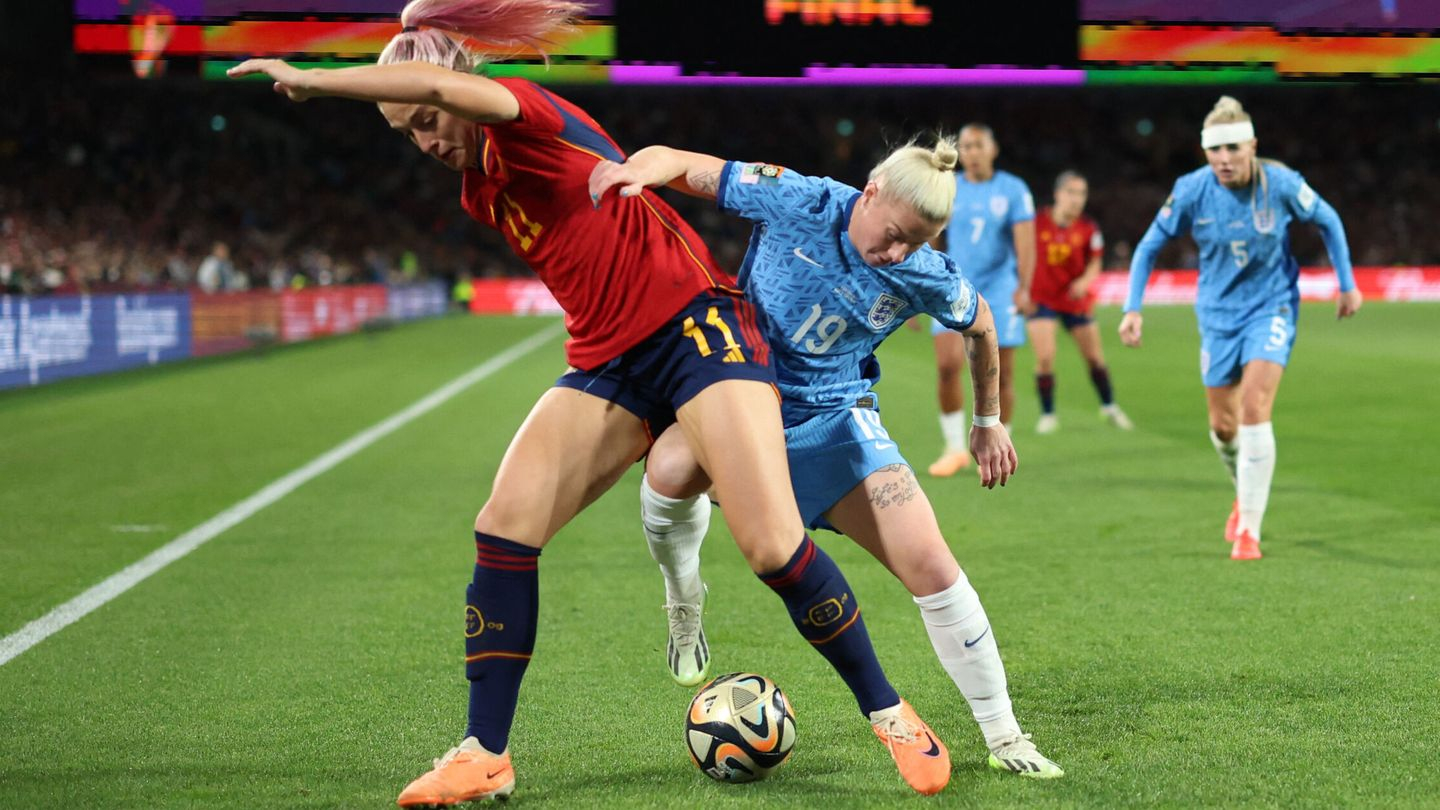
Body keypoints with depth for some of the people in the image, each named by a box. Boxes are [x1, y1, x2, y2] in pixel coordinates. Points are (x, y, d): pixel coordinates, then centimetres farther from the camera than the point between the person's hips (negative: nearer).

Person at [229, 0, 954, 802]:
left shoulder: (534, 118, -11)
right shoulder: (480, 190, 14)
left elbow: (441, 83, -32)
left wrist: (312, 79, -25)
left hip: (696, 329, -8)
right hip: (607, 364, 8)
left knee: (772, 543, -17)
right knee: (504, 525, -9)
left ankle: (889, 714, 3)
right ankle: (487, 755, -2)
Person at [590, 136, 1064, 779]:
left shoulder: (927, 276, -12)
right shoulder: (795, 201, -18)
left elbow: (980, 327, 10)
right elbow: (682, 164, -11)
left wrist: (988, 422, 18)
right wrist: (641, 167, -33)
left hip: (834, 419, 1)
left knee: (933, 567, -9)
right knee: (671, 469, -34)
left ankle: (1003, 739, 9)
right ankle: (684, 604, 1)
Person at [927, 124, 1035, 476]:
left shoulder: (1013, 190, 0)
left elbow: (1025, 242, -8)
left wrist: (1023, 287, -21)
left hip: (1000, 292, -1)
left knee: (1001, 375, 1)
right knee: (948, 365, -14)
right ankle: (955, 448, 0)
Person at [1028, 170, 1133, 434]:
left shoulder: (1088, 228, -8)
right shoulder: (1037, 222, -13)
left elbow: (1095, 262, 0)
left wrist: (1085, 280, -20)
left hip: (1076, 299, 2)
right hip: (1041, 298, -2)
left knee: (1095, 357, 9)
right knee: (1045, 357, -14)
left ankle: (1109, 407, 31)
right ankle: (1047, 414, 3)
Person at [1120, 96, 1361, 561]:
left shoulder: (1281, 184, -17)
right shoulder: (1191, 191, -14)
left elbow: (1328, 222, 2)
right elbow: (1149, 246, -1)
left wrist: (1347, 285, 6)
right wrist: (1133, 308, -8)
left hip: (1271, 306, -3)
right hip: (1218, 313, 3)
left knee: (1254, 410, -19)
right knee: (1222, 425, 9)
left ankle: (1249, 530, -13)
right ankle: (1246, 494, 41)